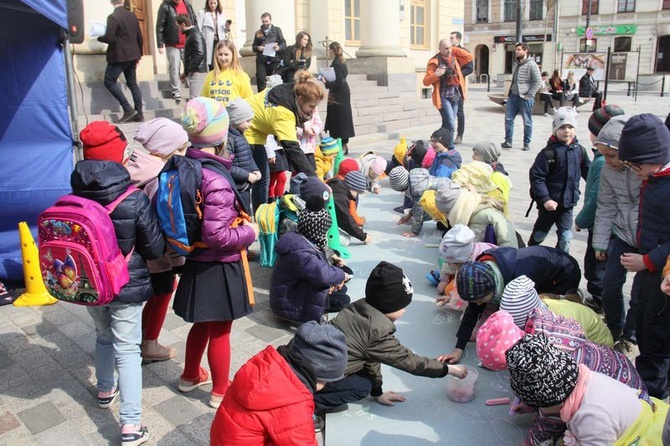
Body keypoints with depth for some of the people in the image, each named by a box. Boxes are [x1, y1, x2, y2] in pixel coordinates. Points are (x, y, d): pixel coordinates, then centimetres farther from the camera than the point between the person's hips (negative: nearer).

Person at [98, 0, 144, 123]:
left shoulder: (113, 17, -13)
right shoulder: (132, 15, 9)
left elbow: (109, 38, -18)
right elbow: (140, 38, 13)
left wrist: (98, 37, 3)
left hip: (119, 56, -7)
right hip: (132, 55, 7)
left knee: (109, 81, 2)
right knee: (132, 83, 11)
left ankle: (128, 109, -6)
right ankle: (139, 113, 8)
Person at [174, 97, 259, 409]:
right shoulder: (215, 180, -29)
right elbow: (216, 236, -30)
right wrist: (249, 233, -14)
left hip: (195, 263, 8)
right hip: (219, 267, -8)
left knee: (203, 323, 28)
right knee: (220, 331, 12)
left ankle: (190, 376, 48)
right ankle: (221, 391, 32)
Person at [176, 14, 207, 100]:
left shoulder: (195, 35, -12)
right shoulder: (190, 34, 18)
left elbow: (200, 53, -25)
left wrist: (191, 70, -18)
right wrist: (186, 72, 21)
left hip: (198, 73, -10)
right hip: (193, 73, 10)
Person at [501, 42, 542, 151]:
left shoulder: (531, 65, -9)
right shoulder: (516, 64, 14)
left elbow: (538, 82, -13)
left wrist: (529, 95, -16)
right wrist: (510, 92, 12)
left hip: (525, 98, -7)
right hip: (513, 96, 7)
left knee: (527, 122, 4)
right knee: (508, 119, 3)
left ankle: (526, 143, 14)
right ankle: (508, 141, 10)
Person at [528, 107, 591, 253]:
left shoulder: (579, 150, 1)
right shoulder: (548, 152, -15)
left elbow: (589, 172, 13)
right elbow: (536, 177, -17)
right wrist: (545, 199, -21)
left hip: (568, 202, 4)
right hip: (549, 202, -4)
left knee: (566, 237, 7)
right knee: (539, 234, 13)